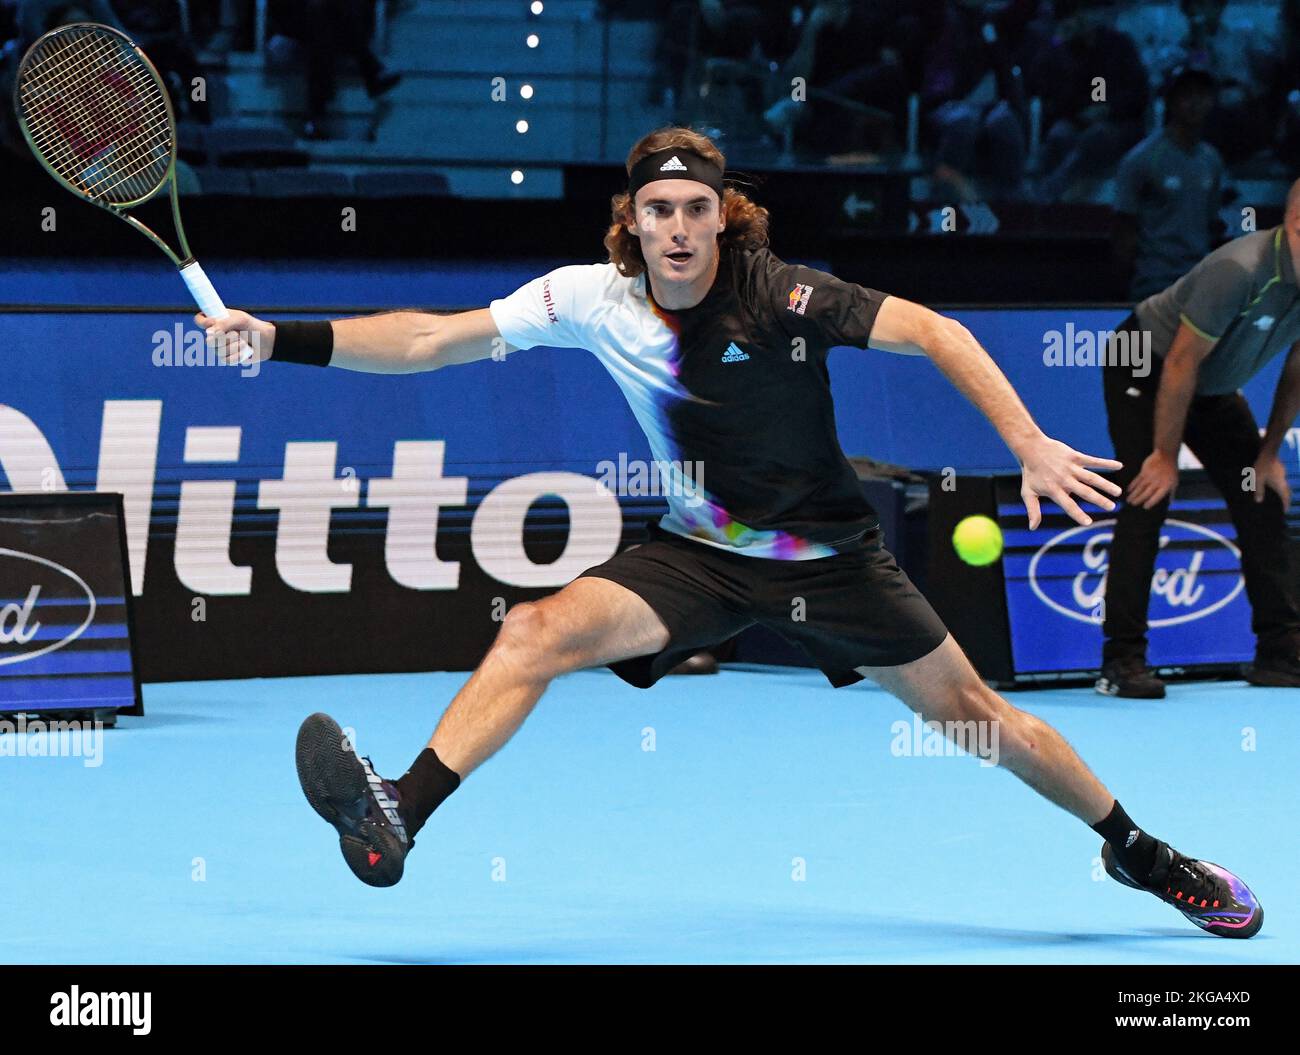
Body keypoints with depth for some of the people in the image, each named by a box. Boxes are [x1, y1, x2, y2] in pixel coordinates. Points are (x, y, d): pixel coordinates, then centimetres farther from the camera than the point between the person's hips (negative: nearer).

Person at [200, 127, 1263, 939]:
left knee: (974, 713, 4)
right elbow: (430, 339, -10)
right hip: (703, 554, 1)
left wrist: (1031, 445, -28)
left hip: (830, 555, -1)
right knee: (538, 631, -22)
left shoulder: (785, 296, -19)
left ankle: (1140, 853, 24)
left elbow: (933, 331, -18)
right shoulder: (593, 298, -11)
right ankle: (397, 817, -33)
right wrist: (280, 338, -18)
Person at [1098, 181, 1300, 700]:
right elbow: (1182, 363, -28)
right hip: (1144, 370, -7)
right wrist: (1165, 456, -21)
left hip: (1214, 386, 7)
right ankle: (1122, 661, -17)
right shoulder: (1240, 272, -36)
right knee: (1147, 501, -18)